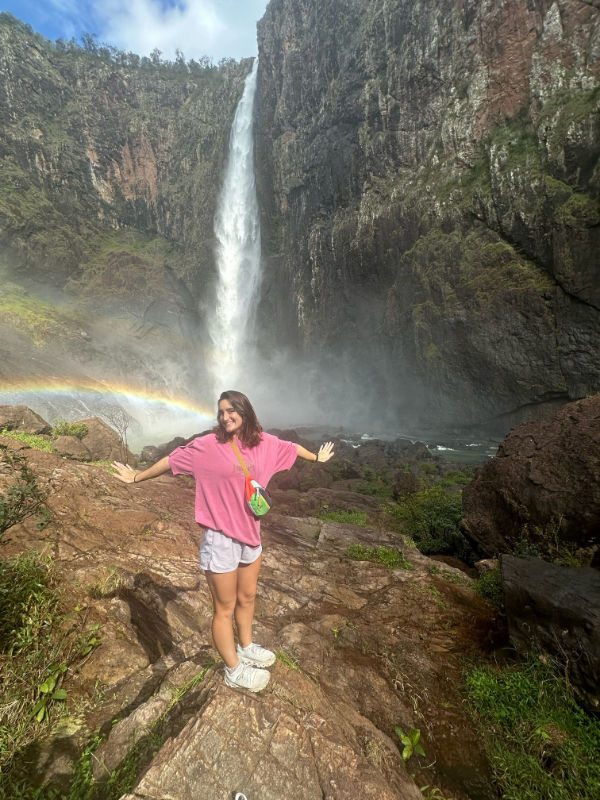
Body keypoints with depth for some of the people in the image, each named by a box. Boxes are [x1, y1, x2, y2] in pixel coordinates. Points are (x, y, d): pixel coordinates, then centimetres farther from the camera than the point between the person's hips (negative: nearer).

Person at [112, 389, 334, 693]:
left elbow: (291, 448, 13)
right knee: (225, 608, 12)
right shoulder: (208, 445, -15)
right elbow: (173, 459, -4)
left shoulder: (264, 443, -4)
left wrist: (317, 458, 28)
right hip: (221, 539, -5)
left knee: (247, 597, 25)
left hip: (250, 534, 5)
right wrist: (138, 477, 7)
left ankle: (246, 647, 49)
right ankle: (234, 671, 34)